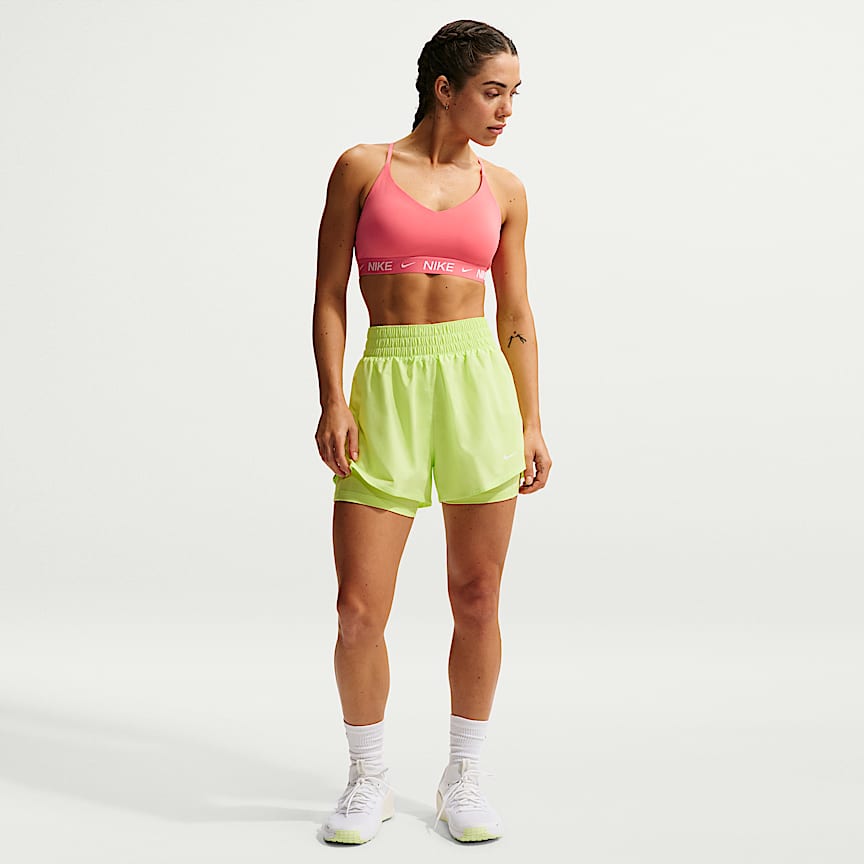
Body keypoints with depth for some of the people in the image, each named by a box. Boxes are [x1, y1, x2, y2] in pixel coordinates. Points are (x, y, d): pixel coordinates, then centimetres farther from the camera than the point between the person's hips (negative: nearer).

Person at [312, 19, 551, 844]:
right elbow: (329, 296, 2)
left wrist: (531, 422, 6)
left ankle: (463, 779, 25)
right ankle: (368, 781, 20)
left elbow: (516, 315, 12)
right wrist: (332, 401, -8)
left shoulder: (503, 189, 10)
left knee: (476, 600, 6)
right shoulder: (363, 168, 3)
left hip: (480, 388, 2)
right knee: (359, 610, -3)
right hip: (387, 390, -2)